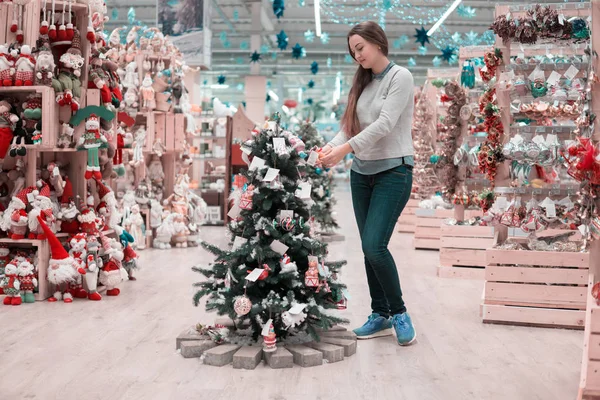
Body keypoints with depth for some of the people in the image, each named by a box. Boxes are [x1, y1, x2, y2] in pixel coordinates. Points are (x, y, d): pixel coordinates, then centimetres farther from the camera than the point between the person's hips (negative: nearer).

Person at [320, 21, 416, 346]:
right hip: (362, 173, 7)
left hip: (393, 172, -7)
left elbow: (385, 124, -19)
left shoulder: (400, 76, -7)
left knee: (374, 246, -15)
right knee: (369, 248, 7)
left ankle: (399, 313, 4)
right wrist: (332, 147, -15)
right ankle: (380, 316, 18)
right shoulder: (363, 83, 13)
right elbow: (350, 125, 6)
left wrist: (346, 148, -27)